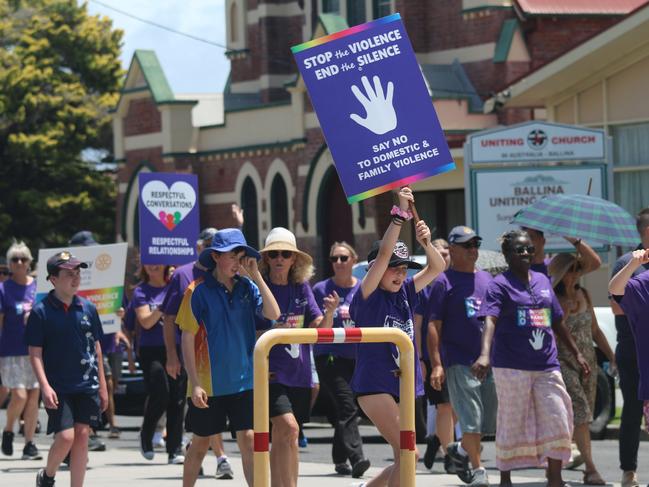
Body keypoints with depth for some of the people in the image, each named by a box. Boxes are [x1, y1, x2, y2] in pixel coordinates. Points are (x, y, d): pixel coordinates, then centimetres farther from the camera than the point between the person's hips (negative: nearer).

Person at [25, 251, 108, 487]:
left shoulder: (88, 308, 6)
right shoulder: (41, 312, -6)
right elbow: (35, 353, -6)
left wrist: (102, 386, 13)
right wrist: (45, 386, -16)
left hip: (87, 387, 4)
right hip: (58, 388, -4)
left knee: (81, 436, 2)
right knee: (65, 436, -11)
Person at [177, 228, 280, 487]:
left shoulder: (247, 287, 4)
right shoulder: (199, 290, -7)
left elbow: (273, 314, -10)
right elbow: (187, 338, -7)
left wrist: (256, 275, -12)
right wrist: (195, 384, -13)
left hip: (244, 380, 2)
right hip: (209, 383, -2)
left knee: (248, 439, -5)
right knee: (201, 443, 10)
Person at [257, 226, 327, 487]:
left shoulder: (302, 288, 8)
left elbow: (317, 330, 5)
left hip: (299, 374, 5)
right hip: (270, 373, -5)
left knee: (281, 441, 11)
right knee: (288, 427, -22)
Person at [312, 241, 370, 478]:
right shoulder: (322, 289, 0)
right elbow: (322, 330, -4)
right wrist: (330, 310, -20)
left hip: (357, 358, 4)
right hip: (330, 357, -4)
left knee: (343, 411, 10)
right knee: (347, 407, -18)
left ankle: (340, 459, 22)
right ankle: (356, 458, -29)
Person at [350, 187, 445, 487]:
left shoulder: (405, 293, 10)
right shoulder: (368, 294, -7)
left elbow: (437, 267, 9)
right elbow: (383, 254, -19)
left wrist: (426, 242, -11)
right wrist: (400, 214, -23)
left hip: (404, 384, 7)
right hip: (375, 384, -7)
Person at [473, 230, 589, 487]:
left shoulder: (543, 281, 13)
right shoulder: (500, 285, -6)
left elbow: (557, 321, 21)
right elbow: (490, 320, -21)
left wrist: (577, 353, 21)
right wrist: (485, 354, -36)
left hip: (547, 366, 5)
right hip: (511, 367, -5)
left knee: (558, 422, 2)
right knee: (511, 423, 2)